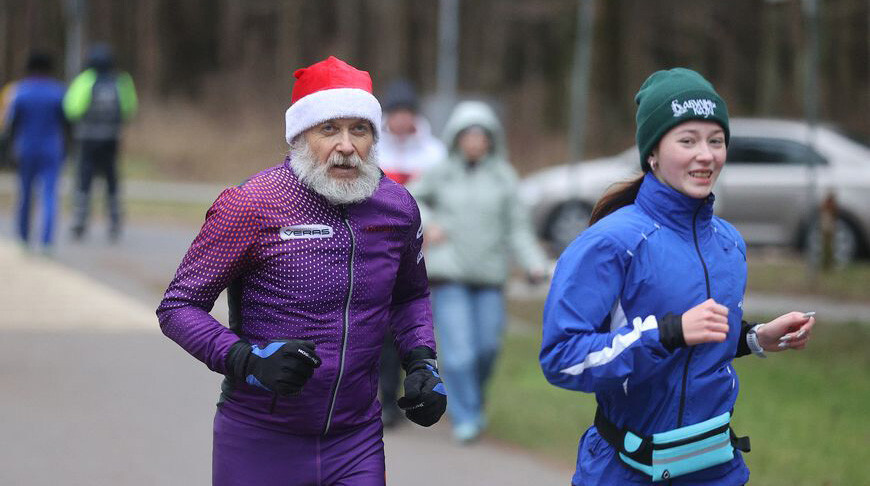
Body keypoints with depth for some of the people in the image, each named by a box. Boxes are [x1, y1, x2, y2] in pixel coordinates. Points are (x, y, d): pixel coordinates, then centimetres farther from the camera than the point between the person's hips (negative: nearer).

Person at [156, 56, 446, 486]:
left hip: (356, 444, 4)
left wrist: (421, 362, 7)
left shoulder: (397, 207, 4)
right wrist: (248, 361, -23)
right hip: (261, 445, -3)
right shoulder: (251, 205, -12)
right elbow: (177, 306, -9)